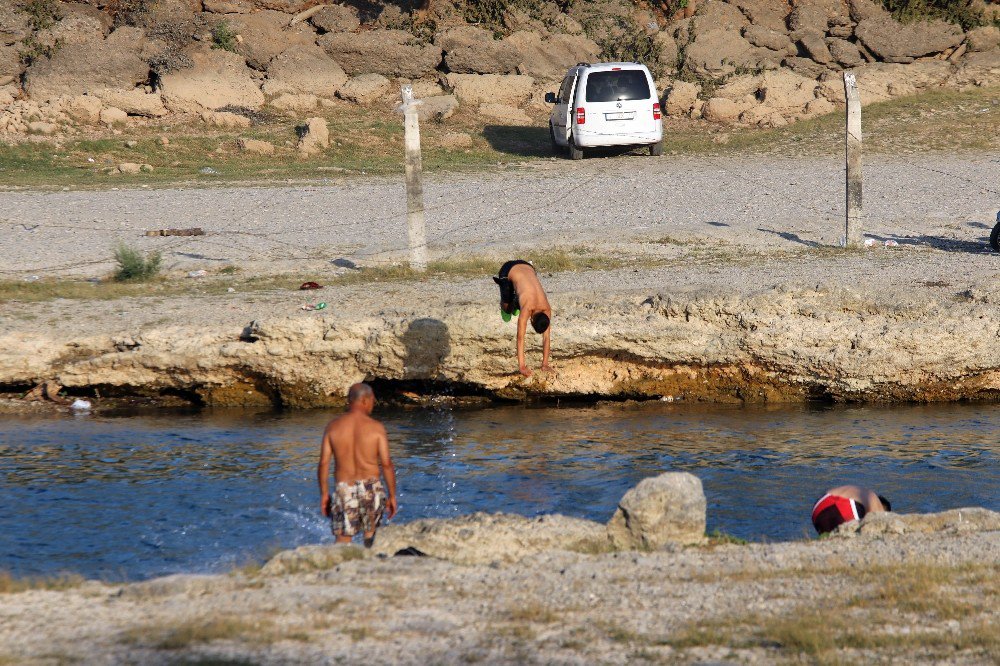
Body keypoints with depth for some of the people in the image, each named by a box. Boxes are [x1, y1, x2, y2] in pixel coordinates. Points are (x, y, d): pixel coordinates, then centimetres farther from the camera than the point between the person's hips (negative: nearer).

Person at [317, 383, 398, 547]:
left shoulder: (333, 427, 2)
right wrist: (392, 496, 3)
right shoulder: (376, 427, -4)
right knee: (370, 534, 20)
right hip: (370, 488, -1)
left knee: (342, 541, 0)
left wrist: (324, 494, 9)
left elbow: (324, 463, 1)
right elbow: (386, 464, -5)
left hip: (344, 489, 1)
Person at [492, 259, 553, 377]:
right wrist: (521, 366, -38)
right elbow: (520, 337, -36)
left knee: (516, 309, 9)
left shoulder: (546, 309, -24)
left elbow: (546, 337, -16)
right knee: (508, 310, 1)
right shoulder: (527, 308, -37)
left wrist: (545, 363, -17)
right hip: (508, 271, -3)